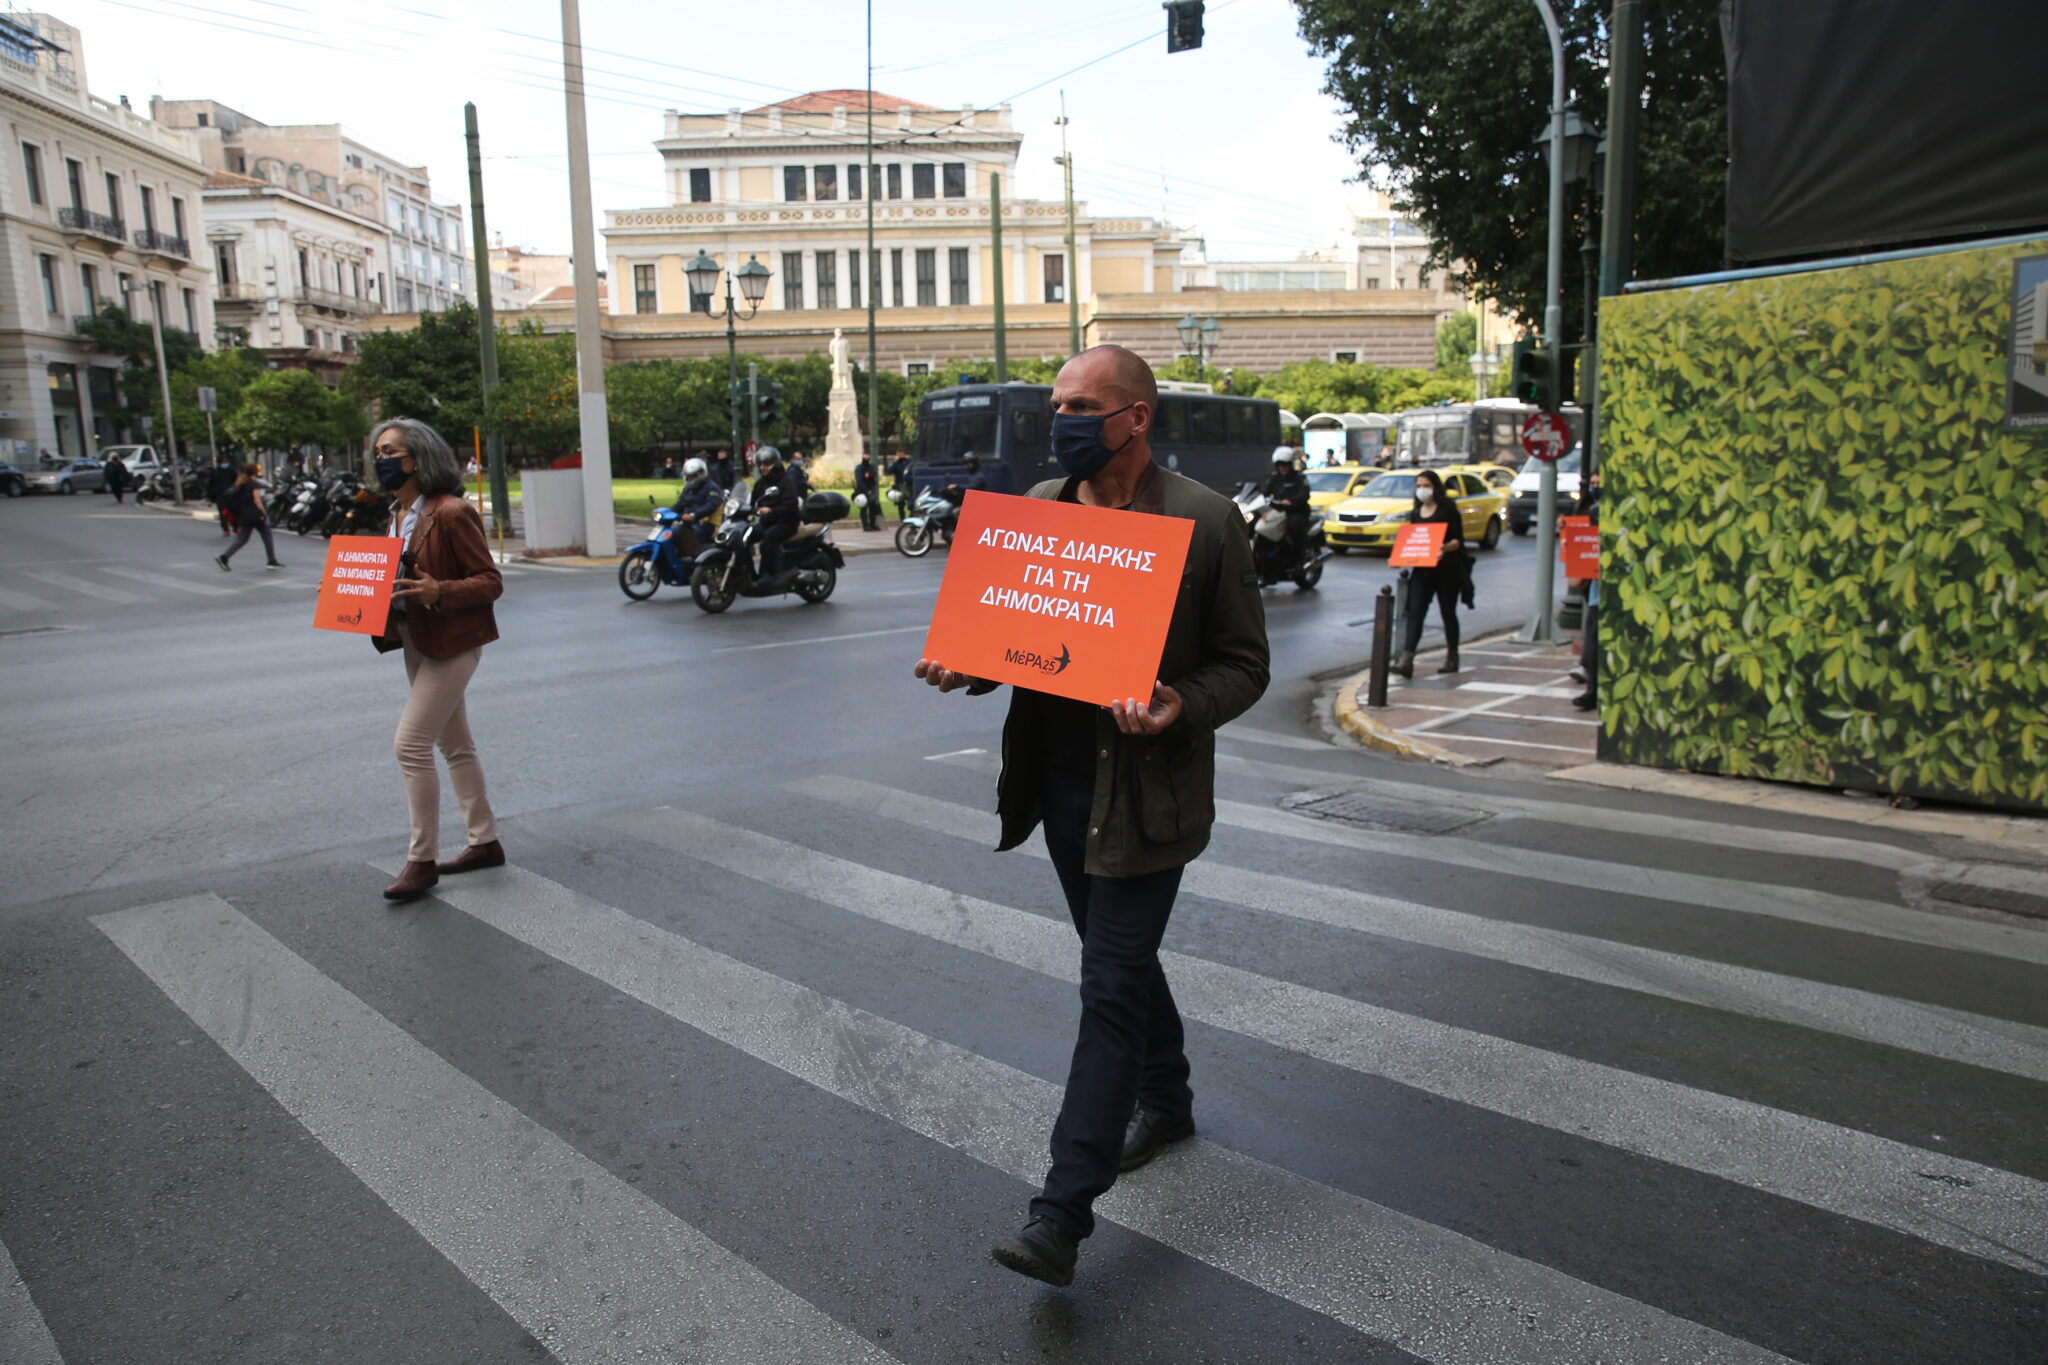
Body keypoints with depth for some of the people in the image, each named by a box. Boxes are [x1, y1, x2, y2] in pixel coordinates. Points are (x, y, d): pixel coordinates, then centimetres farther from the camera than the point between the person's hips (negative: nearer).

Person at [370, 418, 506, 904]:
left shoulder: (452, 513, -17)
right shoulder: (400, 514, 11)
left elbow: (490, 582, -16)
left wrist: (438, 592, -30)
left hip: (451, 643, -9)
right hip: (418, 642, 9)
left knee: (410, 744, -10)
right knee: (455, 746, 14)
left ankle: (422, 860, 0)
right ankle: (485, 842, 25)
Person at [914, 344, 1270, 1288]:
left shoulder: (1205, 521, -11)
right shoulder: (1039, 506, 6)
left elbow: (1245, 663, -7)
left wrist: (1183, 707, -27)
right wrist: (966, 667, -6)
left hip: (1143, 793, -6)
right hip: (1061, 780, 6)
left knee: (1111, 986, -3)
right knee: (1120, 959, 22)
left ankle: (1063, 1211, 4)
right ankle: (1164, 1103, 46)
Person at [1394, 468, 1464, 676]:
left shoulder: (1447, 509, -4)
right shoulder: (1416, 513, 12)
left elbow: (1458, 539, -8)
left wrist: (1445, 548, -28)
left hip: (1447, 570, -4)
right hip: (1422, 571, 4)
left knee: (1448, 613, 7)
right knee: (1415, 612, -8)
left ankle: (1452, 658, 21)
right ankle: (1406, 660, -17)